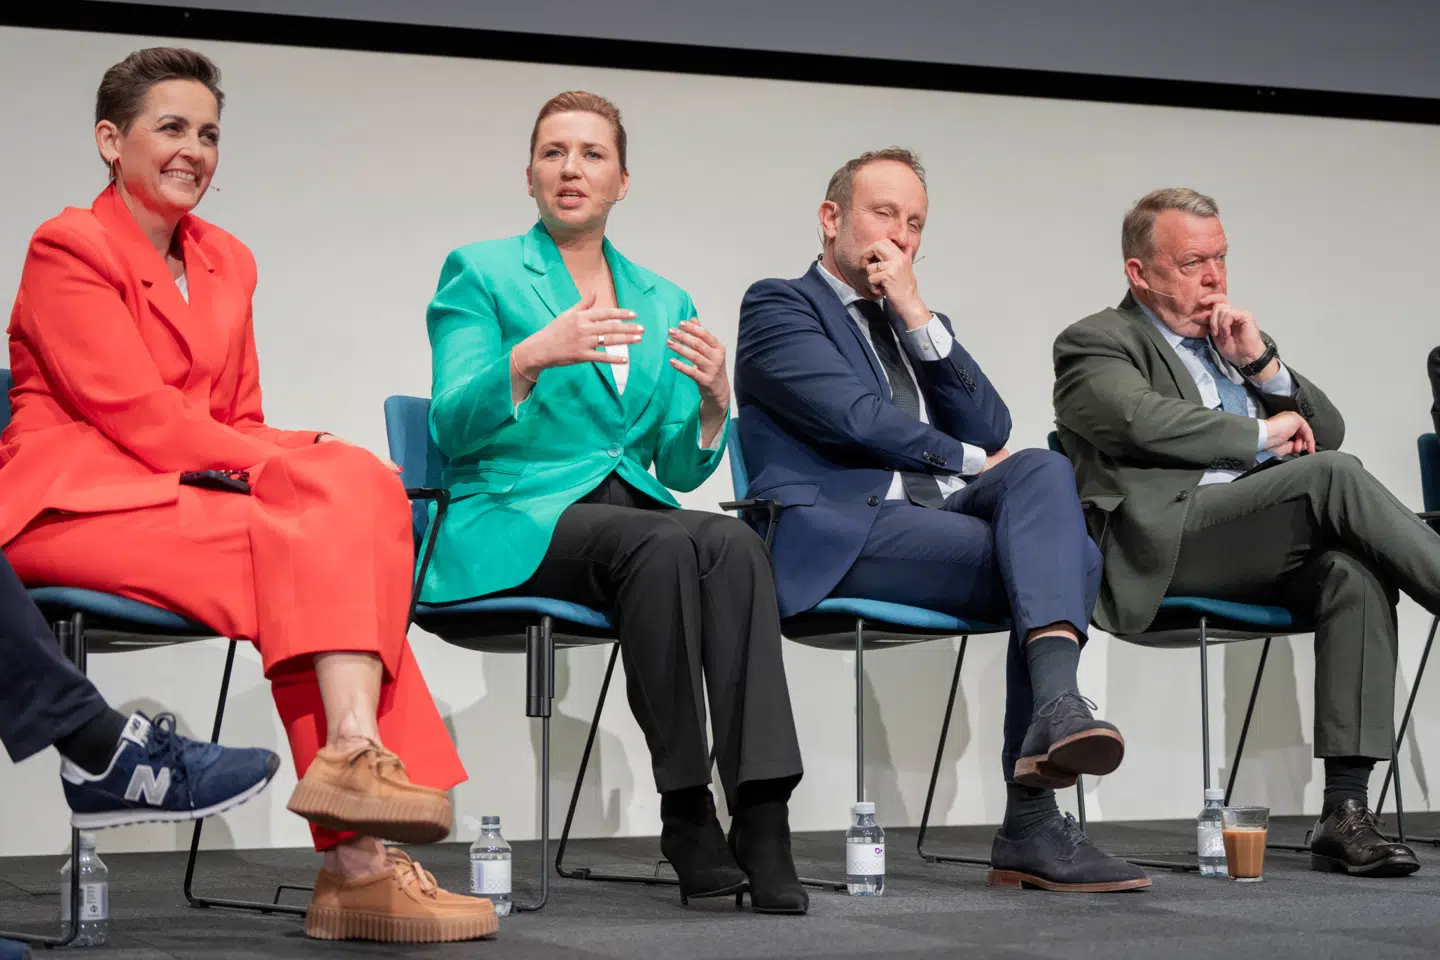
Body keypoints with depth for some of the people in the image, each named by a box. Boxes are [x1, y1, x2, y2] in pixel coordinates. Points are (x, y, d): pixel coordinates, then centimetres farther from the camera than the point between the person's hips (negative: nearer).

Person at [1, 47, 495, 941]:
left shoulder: (227, 262, 21)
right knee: (309, 543, -28)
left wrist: (315, 467, -6)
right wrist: (290, 469, -18)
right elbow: (134, 411, -13)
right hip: (79, 500, -6)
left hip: (198, 492, 6)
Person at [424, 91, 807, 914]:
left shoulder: (665, 303, 19)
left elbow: (681, 469, 15)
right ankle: (687, 816, -28)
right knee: (667, 545, -35)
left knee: (736, 544, -31)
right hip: (515, 522, -4)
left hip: (636, 511, 4)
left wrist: (713, 404, -6)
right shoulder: (480, 274, 6)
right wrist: (533, 356, -24)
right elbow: (453, 429, -7)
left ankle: (763, 816, -38)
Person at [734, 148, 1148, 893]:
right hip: (840, 531, -6)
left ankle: (1055, 706, -39)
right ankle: (1030, 826, -27)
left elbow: (992, 434, 12)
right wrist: (967, 460, 2)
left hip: (940, 515, 6)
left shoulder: (919, 326, 28)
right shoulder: (778, 306, 7)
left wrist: (919, 318, 5)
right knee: (1059, 555, -23)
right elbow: (855, 417, -9)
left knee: (1043, 468, -24)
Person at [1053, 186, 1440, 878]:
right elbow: (1144, 420, -14)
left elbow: (1327, 430, 24)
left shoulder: (1233, 340, 30)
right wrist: (1264, 434, -4)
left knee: (1355, 576, -27)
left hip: (1267, 549, 6)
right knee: (1334, 477, -28)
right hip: (1164, 542, -6)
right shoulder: (1095, 344, 9)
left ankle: (1345, 813, -30)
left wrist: (1263, 363, 7)